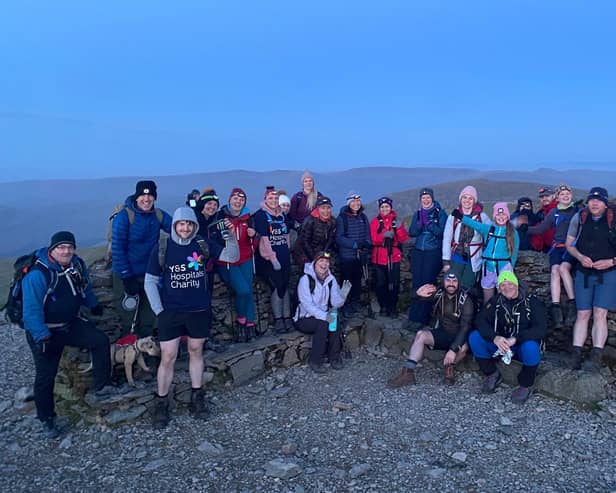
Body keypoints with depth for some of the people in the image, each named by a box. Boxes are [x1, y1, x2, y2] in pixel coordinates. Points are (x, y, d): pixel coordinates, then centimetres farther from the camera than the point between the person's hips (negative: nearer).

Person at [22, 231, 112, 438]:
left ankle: (102, 386, 8)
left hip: (71, 324, 6)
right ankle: (47, 419, 20)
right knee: (45, 376, 3)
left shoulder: (78, 265, -4)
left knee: (101, 340, -5)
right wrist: (42, 337, -28)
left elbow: (85, 288, 18)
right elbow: (32, 310, -26)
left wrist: (93, 305, 16)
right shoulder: (38, 274, -26)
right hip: (45, 332, -6)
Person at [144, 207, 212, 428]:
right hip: (171, 311, -2)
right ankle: (161, 403, 18)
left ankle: (197, 397, 30)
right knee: (167, 357, 0)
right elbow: (150, 282, -1)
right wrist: (159, 310, -4)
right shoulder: (161, 249, -6)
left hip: (199, 311, 2)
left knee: (196, 352, 14)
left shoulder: (202, 246, -2)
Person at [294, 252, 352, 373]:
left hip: (324, 316, 4)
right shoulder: (305, 279, -15)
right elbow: (307, 304, -23)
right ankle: (314, 361, -18)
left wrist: (342, 294, -28)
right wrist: (324, 316, -35)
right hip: (304, 319, -4)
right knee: (323, 323, -31)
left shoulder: (331, 279, 2)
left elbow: (335, 303, -6)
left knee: (335, 322, -25)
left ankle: (334, 357, -8)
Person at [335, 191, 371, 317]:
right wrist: (355, 244, -21)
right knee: (347, 281, 2)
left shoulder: (363, 217, 8)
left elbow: (367, 235, 12)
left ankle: (355, 302, 26)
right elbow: (339, 238, -12)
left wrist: (367, 244, -9)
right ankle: (346, 305, 12)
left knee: (357, 280, 13)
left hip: (361, 256, 5)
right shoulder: (341, 218, -8)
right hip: (347, 256, -4)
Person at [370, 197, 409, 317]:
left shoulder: (396, 220, 7)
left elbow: (404, 239, -1)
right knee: (381, 283, 3)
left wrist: (399, 227, -18)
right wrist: (383, 235, -25)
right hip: (379, 257, -1)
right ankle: (383, 307, 16)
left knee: (394, 284, 1)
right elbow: (373, 239, -7)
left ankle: (393, 307, 15)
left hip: (394, 256, 1)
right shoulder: (375, 221, 3)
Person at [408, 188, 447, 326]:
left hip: (434, 253, -4)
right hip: (418, 252, 4)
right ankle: (414, 314, 10)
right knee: (416, 282, 2)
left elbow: (441, 232, -10)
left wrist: (428, 222, -18)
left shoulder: (440, 213, 0)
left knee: (427, 283, -7)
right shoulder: (417, 214, 12)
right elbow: (412, 233, 4)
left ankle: (422, 317, -2)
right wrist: (420, 223, -12)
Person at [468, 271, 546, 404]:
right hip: (501, 344, 3)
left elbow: (540, 330, -21)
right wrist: (495, 337, -31)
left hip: (522, 345, -3)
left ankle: (525, 385, -9)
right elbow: (480, 320, -12)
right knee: (474, 337, -18)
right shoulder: (496, 301, 0)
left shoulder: (532, 302, -11)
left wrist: (515, 339, -34)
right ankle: (492, 374, 2)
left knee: (531, 347, -38)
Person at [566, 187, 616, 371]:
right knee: (582, 314, 3)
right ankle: (576, 355, 4)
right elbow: (569, 244, 9)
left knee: (600, 313, -11)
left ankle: (596, 357, -9)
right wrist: (580, 257, -8)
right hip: (584, 273, 2)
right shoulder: (579, 218, 2)